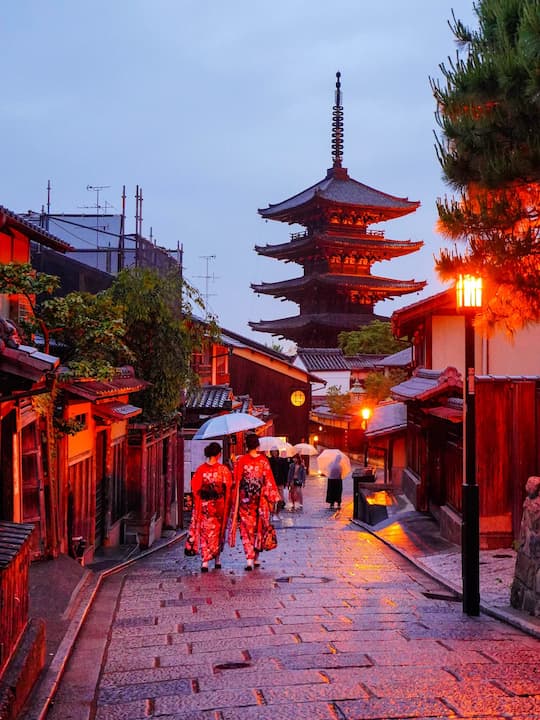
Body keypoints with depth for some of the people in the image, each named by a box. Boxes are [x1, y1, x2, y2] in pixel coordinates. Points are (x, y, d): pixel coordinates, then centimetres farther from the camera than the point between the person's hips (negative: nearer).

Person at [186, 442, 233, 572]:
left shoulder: (200, 469, -5)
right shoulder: (224, 470, -8)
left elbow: (195, 489, -3)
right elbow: (229, 489, -4)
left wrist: (198, 505, 9)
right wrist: (227, 506, 7)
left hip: (204, 506, 0)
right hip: (219, 506, 0)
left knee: (205, 532, 6)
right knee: (217, 532, 14)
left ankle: (205, 562, -3)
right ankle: (217, 560, 20)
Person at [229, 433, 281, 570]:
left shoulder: (240, 461, -8)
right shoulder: (263, 460, -5)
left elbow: (237, 483, -4)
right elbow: (269, 481, -3)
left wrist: (236, 501, 5)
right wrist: (272, 498, 6)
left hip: (245, 500, -1)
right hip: (260, 500, 2)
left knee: (246, 529, 3)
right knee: (259, 528, 15)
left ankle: (249, 559, -8)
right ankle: (256, 558, 22)